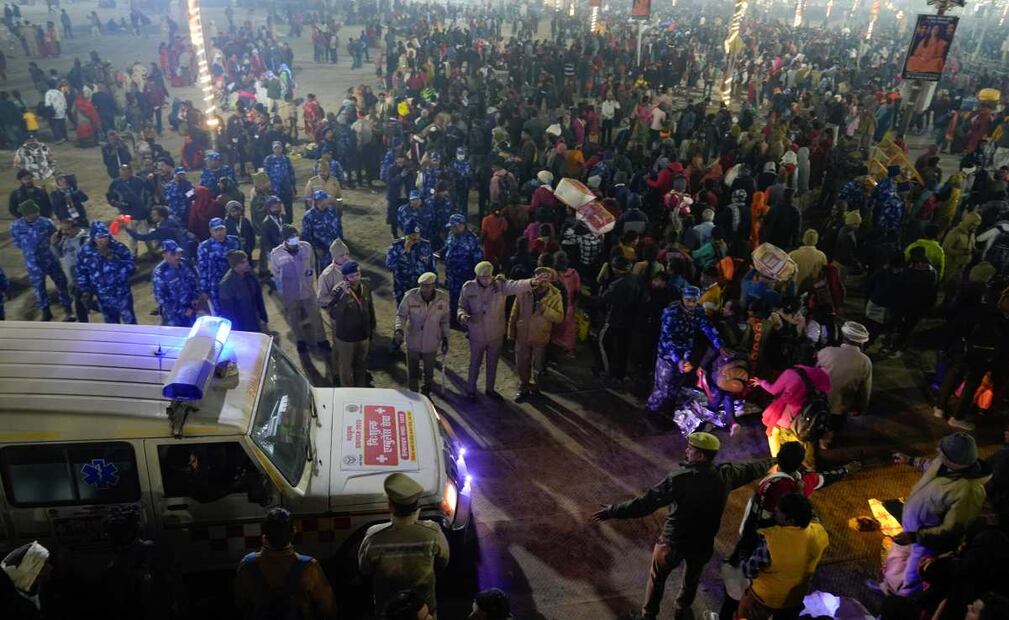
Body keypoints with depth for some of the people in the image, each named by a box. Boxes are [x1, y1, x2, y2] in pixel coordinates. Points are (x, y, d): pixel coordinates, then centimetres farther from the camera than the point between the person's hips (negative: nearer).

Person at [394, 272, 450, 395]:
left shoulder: (442, 298, -12)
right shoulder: (410, 296, -18)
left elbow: (444, 320, 1)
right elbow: (401, 314, -11)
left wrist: (445, 338, 2)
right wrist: (399, 329, -28)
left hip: (431, 344, 1)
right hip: (413, 342, -1)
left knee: (429, 373, 18)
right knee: (412, 373, 14)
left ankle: (426, 395, 41)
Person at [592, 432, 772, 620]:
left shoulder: (679, 479, -31)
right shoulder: (725, 475, -16)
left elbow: (645, 503, -30)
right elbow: (751, 469, 5)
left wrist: (612, 511, -23)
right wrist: (773, 463, 26)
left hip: (673, 541, -4)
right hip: (702, 543, 4)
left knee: (657, 578, 22)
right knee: (692, 579, 31)